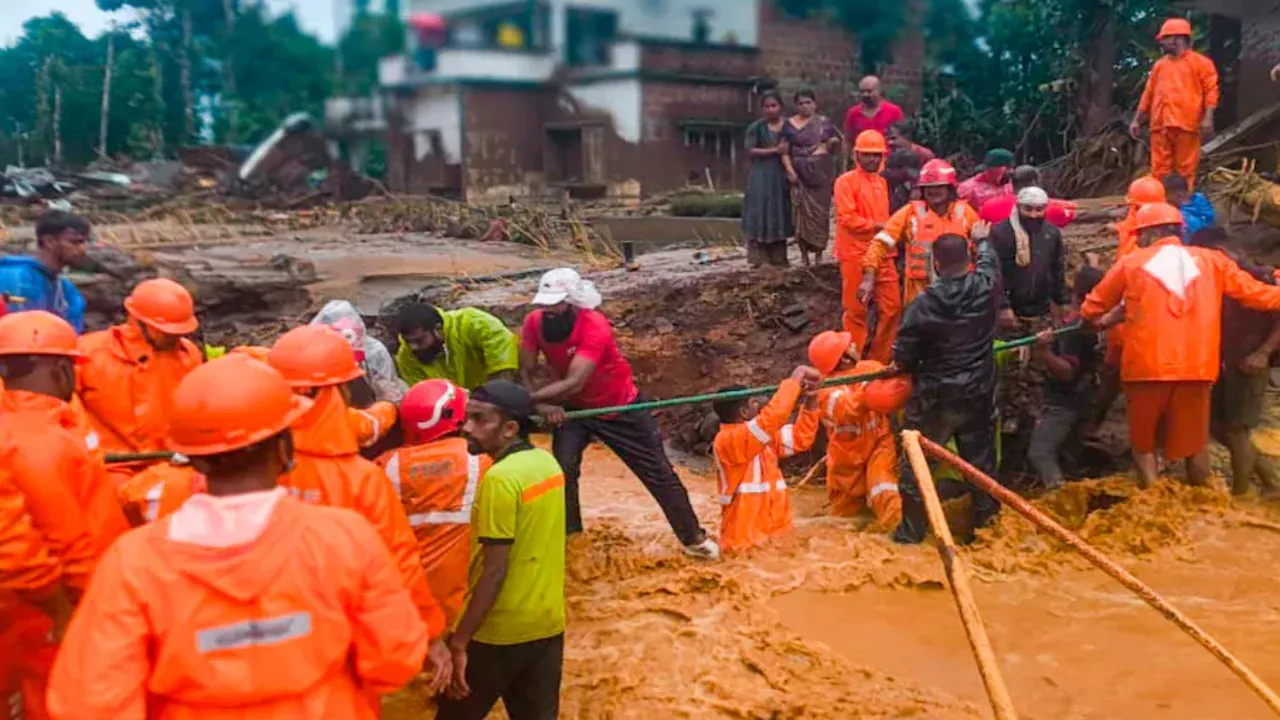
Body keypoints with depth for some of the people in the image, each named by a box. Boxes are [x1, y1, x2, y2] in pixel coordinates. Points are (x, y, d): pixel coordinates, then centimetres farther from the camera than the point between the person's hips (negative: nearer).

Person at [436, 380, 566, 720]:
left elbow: (495, 570, -22)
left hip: (499, 631, -7)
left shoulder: (500, 479, -21)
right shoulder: (548, 462, 3)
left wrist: (459, 640, -17)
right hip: (548, 623, 7)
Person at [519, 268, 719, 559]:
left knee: (658, 473, 3)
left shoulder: (595, 326, -35)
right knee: (562, 470, -14)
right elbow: (525, 373, -16)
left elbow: (573, 383, -43)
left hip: (621, 407, -4)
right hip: (573, 409, 4)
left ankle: (694, 538, 19)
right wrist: (543, 405, -35)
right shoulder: (535, 323, -18)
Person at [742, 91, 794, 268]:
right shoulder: (756, 127, 0)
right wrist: (775, 150, -13)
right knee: (760, 215, -6)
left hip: (781, 176, 3)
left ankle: (778, 259, 12)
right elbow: (750, 151, -7)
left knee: (779, 216, 6)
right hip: (761, 176, -2)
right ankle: (759, 258, -5)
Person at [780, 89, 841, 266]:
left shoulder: (825, 122, 12)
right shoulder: (790, 125, 7)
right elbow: (785, 151, 2)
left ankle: (819, 254, 9)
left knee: (821, 212, 1)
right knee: (803, 212, -6)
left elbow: (835, 148, 17)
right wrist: (789, 170, -13)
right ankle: (804, 254, -1)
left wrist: (834, 142, -6)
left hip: (822, 172, 2)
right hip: (801, 173, -2)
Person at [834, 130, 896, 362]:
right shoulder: (846, 181, -6)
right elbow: (846, 218, -15)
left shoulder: (882, 182, 15)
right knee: (856, 310, 1)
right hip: (856, 255, -7)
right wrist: (876, 225, -16)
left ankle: (880, 359, 19)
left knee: (892, 306, 7)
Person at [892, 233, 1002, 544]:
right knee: (980, 459, 18)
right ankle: (986, 521, 31)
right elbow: (989, 259, 14)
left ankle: (912, 530, 17)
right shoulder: (986, 287, -12)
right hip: (978, 393, 4)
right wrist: (982, 239, 35)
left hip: (934, 398, -3)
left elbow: (901, 357, -14)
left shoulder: (923, 304, -20)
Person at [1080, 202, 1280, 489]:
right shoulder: (1211, 260, 7)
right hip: (1197, 367, 2)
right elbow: (1254, 293, 13)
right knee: (1195, 445, 16)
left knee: (1144, 444, 13)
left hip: (1147, 368, -2)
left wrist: (1093, 321, 34)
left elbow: (1092, 308, 12)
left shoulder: (1131, 263, 3)